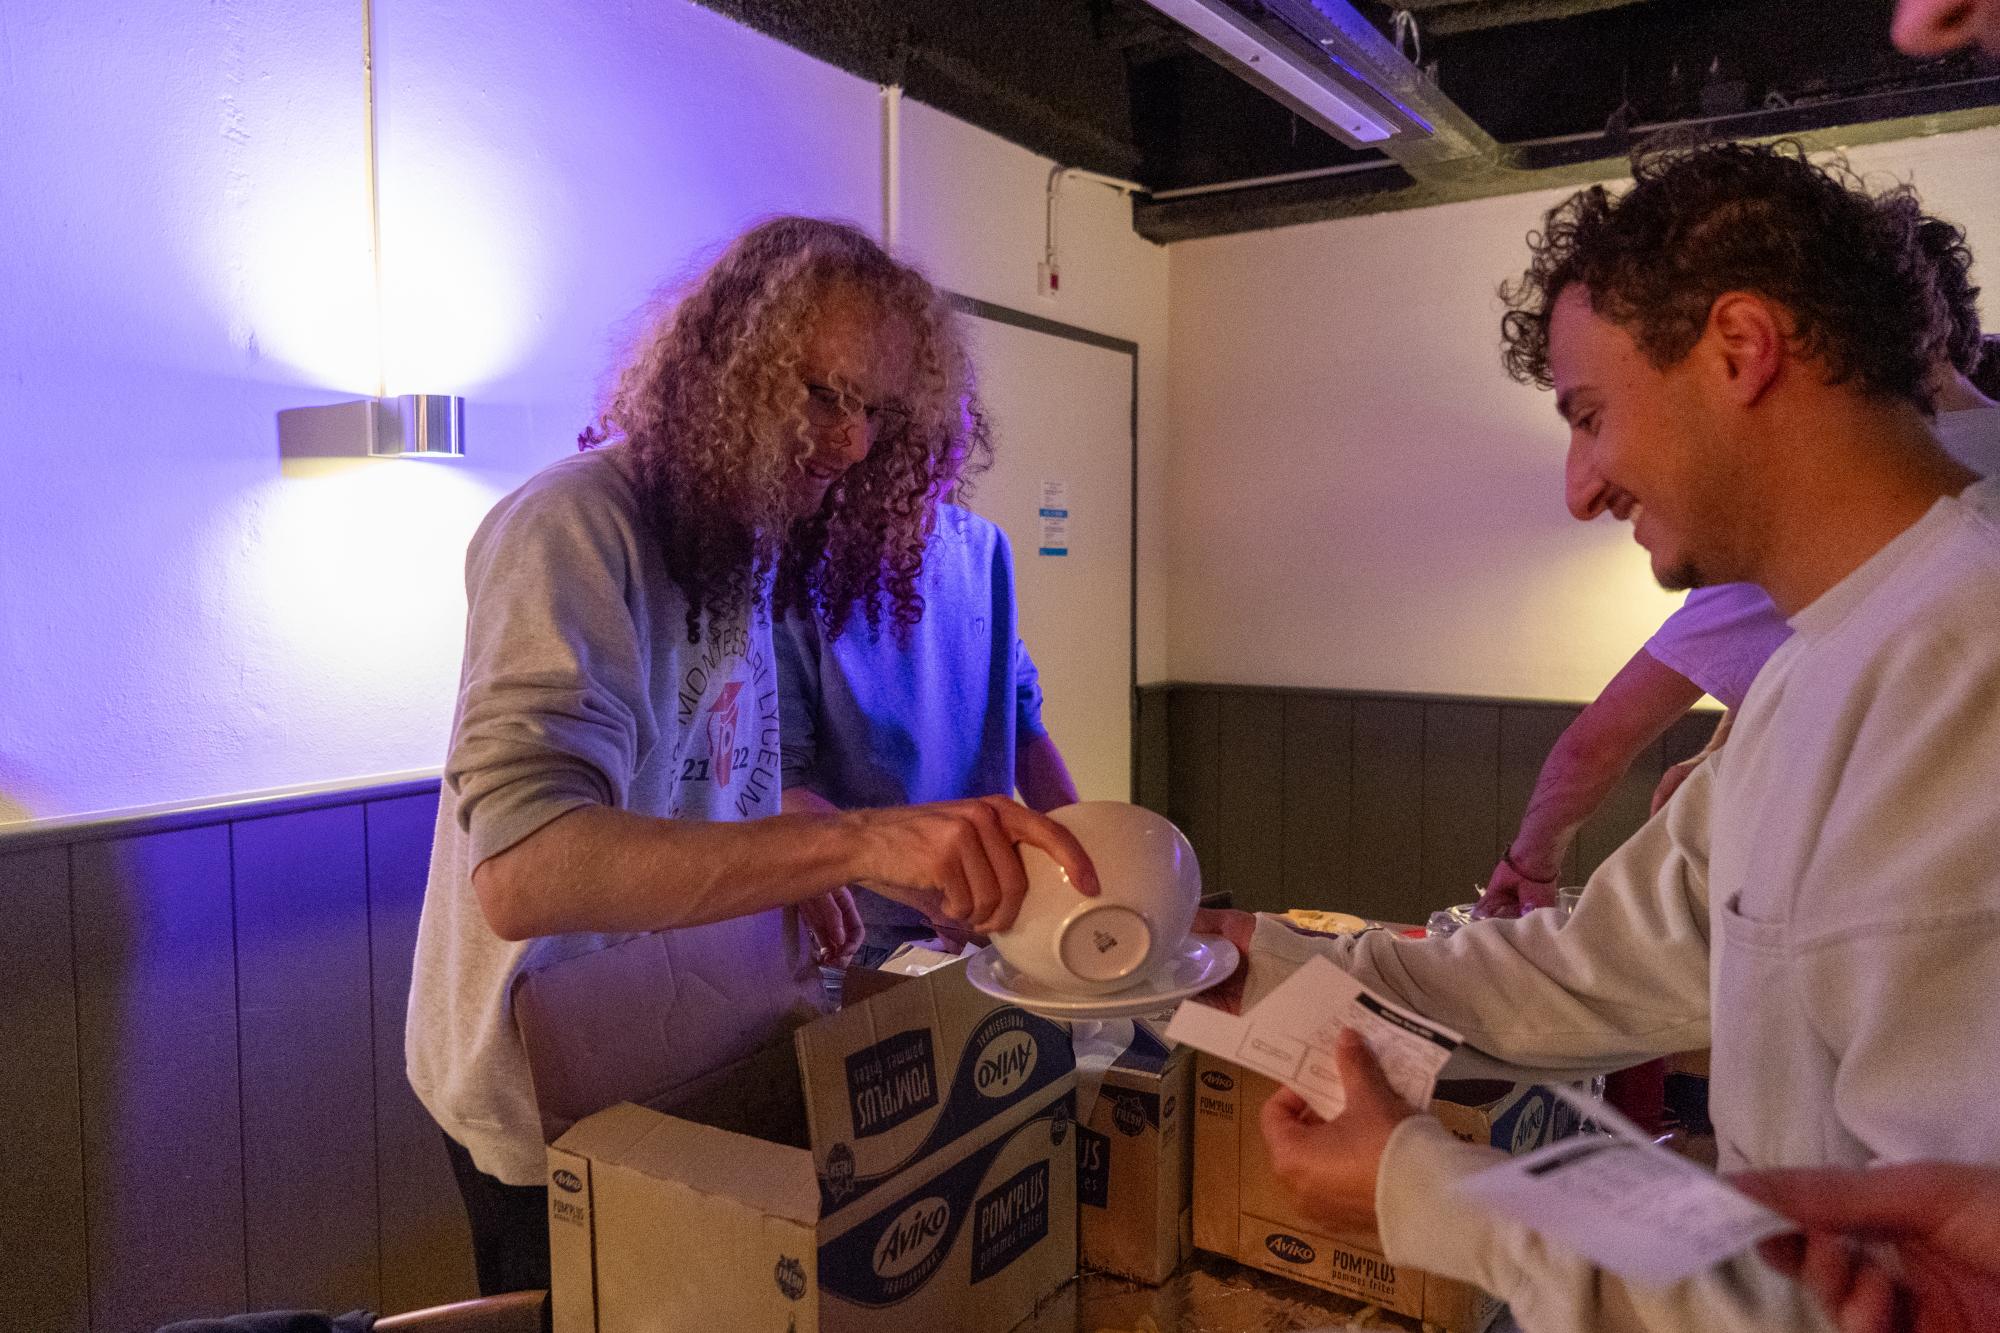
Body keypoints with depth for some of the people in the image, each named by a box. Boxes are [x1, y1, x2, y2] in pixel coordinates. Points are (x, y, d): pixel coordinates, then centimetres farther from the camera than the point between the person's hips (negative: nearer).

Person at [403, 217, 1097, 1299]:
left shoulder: (746, 541, 2)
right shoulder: (577, 526, -22)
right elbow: (519, 871, -36)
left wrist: (798, 873, -5)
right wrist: (847, 841, -45)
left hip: (699, 1077, 8)